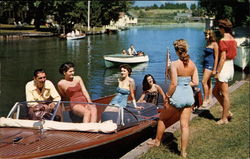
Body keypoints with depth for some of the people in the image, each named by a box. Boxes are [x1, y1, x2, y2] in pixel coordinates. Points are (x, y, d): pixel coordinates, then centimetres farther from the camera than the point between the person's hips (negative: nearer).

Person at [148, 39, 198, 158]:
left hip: (177, 96, -5)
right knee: (185, 125, 9)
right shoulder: (192, 64, 0)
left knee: (162, 118, 20)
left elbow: (174, 84, -20)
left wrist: (167, 97, -9)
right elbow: (195, 82, 2)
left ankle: (157, 141, 37)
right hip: (189, 96, 5)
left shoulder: (175, 64, -16)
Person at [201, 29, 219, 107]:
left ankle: (205, 100, -7)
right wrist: (203, 67, 19)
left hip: (210, 64, -8)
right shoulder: (208, 43, 11)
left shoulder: (214, 44, -12)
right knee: (208, 83, 12)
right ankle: (209, 99, 19)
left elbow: (216, 58, -13)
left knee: (204, 82, -13)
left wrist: (214, 69, -16)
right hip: (205, 64, 8)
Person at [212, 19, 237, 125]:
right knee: (215, 91, 18)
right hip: (231, 66, 9)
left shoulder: (223, 41, -16)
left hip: (224, 67, -9)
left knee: (225, 94, 0)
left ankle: (224, 118, 9)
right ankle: (227, 112, 21)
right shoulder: (233, 40, 10)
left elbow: (223, 58, -19)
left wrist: (217, 72, -16)